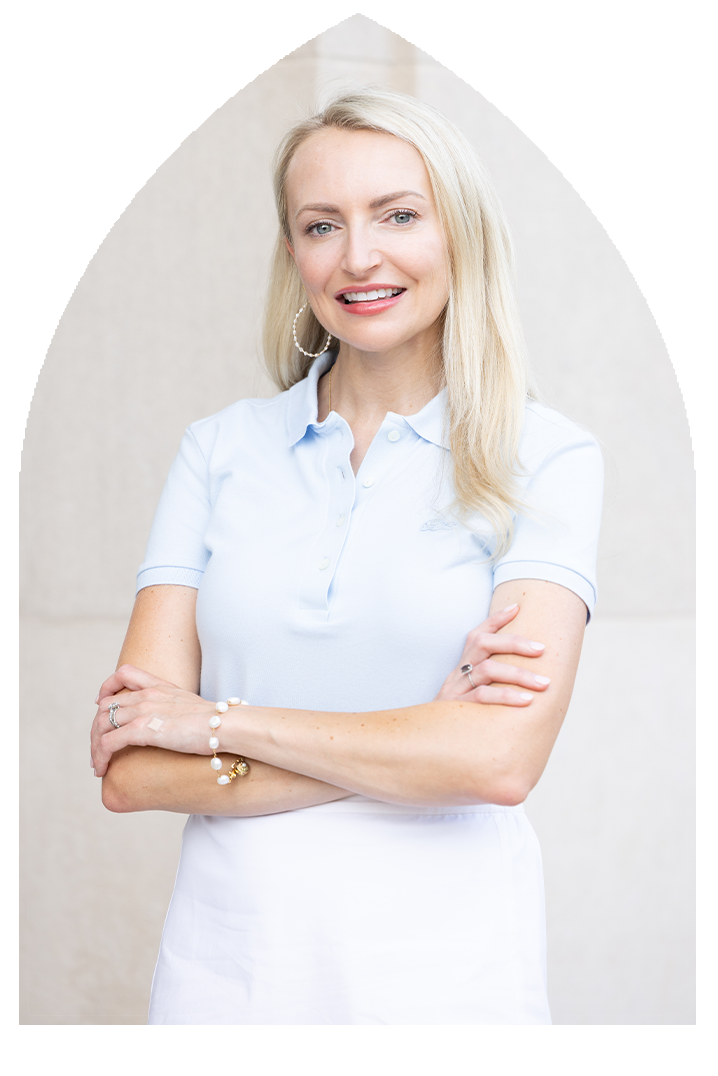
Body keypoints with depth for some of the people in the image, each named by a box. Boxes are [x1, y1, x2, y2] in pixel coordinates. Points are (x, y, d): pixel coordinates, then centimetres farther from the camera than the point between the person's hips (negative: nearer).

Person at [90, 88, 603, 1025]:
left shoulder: (544, 458, -5)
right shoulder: (221, 449, 2)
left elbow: (501, 759, -18)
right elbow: (130, 771, -5)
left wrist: (214, 721, -12)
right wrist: (409, 749, -14)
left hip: (443, 971, -2)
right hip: (224, 958, 2)